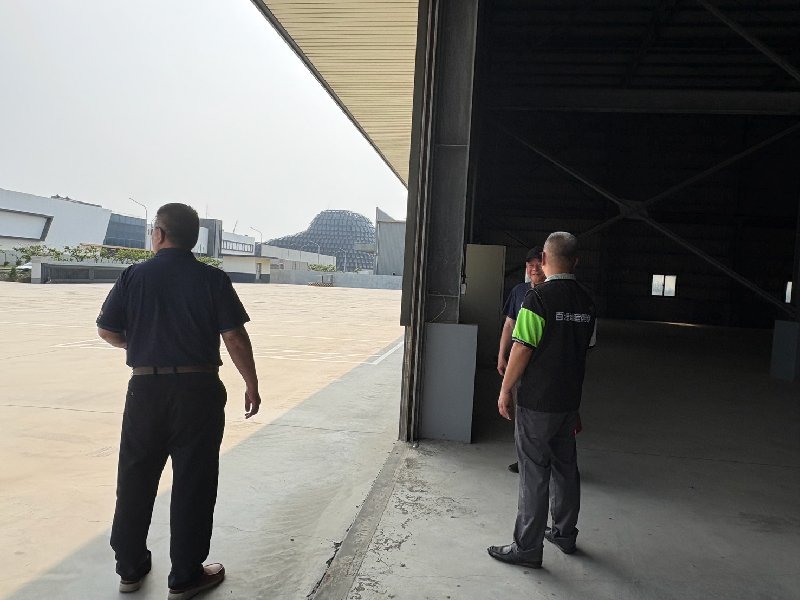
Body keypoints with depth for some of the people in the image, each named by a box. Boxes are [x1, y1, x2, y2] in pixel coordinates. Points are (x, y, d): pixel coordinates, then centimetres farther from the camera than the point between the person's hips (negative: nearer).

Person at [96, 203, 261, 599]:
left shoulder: (133, 276, 0)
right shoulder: (212, 279, -6)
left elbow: (107, 331, 4)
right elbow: (234, 336, -10)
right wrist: (251, 384, 0)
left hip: (145, 387, 3)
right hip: (198, 389, -2)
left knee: (135, 480, 18)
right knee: (193, 484, 7)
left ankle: (130, 568, 32)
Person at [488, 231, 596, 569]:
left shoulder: (539, 297, -17)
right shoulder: (585, 301, 5)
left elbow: (522, 350, -19)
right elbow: (586, 347, 14)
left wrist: (505, 390, -8)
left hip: (537, 402, -7)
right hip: (569, 401, 7)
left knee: (534, 474, 1)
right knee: (565, 468, 19)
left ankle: (528, 548, 12)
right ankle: (565, 534, 34)